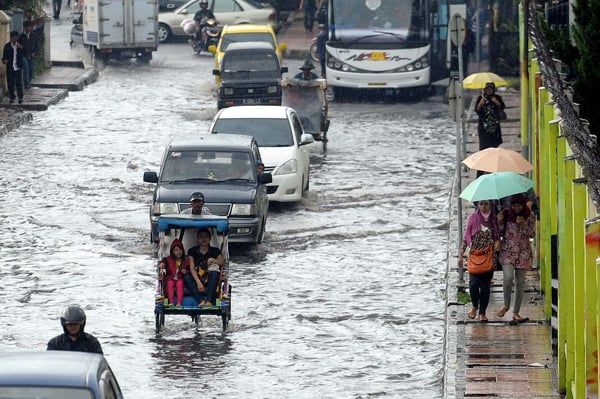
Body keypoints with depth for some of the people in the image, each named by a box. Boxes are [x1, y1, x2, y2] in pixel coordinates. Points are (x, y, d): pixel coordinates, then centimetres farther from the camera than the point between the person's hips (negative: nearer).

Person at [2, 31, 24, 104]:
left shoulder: (19, 46, 5)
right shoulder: (7, 46, 5)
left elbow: (24, 54, -6)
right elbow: (4, 56, 5)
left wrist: (21, 48, -24)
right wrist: (5, 60, -17)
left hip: (18, 67, -1)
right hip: (10, 67, 1)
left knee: (19, 82, -4)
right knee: (10, 83, 1)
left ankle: (20, 97, 7)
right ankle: (12, 97, 11)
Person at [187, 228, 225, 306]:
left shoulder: (215, 251, 5)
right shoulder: (192, 251, 4)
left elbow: (223, 263, -8)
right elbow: (192, 268, -5)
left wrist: (213, 260, -27)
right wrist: (198, 282, -19)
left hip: (210, 282, -1)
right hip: (197, 280, 1)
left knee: (214, 273, -32)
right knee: (187, 278, -29)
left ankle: (209, 301, -44)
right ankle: (202, 300, -44)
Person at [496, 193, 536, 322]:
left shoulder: (530, 216, 2)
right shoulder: (506, 214, 2)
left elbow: (532, 234, 0)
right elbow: (500, 233, 5)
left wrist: (523, 225, -16)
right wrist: (500, 222, -13)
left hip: (523, 252, 1)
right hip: (508, 251, -1)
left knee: (520, 282, 2)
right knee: (508, 277, -21)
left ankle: (516, 312, 13)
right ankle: (506, 305, 1)